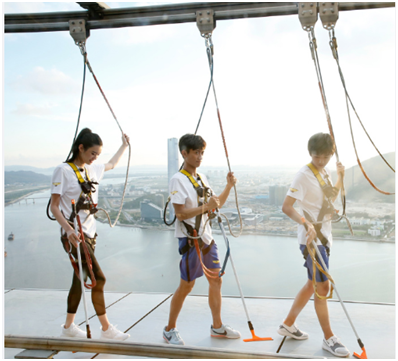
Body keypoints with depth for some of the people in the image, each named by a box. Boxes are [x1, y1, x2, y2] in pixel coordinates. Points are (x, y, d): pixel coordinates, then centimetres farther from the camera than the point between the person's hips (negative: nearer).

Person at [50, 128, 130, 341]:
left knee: (80, 279, 12)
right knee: (98, 278, -11)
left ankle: (68, 327, 25)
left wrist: (124, 145, 39)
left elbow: (111, 164, 33)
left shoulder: (92, 170, 11)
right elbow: (54, 206, -11)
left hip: (89, 233, 8)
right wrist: (69, 229, -24)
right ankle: (106, 329, -1)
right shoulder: (63, 170, -9)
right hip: (73, 234, -7)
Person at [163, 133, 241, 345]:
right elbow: (180, 214, -19)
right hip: (190, 240, -8)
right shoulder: (178, 180, -13)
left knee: (216, 281, 12)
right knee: (187, 285, 0)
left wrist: (228, 187, 5)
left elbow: (216, 205, 17)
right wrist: (206, 207, -26)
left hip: (206, 238, 8)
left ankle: (217, 327, 26)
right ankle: (170, 329, 17)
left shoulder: (202, 178, 12)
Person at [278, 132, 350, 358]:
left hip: (324, 237, 9)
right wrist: (306, 223, -36)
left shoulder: (325, 173, 9)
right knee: (323, 286, -4)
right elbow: (286, 207, -22)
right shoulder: (304, 175, -16)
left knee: (314, 284, 15)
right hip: (311, 239, -9)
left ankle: (288, 325, 28)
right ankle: (329, 339, 10)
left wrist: (341, 177, 13)